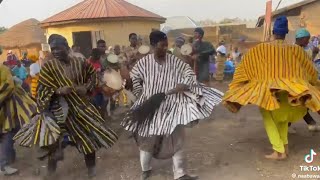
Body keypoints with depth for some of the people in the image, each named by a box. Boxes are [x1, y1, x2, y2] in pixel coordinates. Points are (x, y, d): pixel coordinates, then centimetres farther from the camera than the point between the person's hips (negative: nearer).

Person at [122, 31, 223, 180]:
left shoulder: (174, 61, -6)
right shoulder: (144, 62, -6)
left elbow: (189, 72, 0)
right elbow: (134, 77, 9)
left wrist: (184, 84, -20)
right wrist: (140, 95, 4)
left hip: (171, 106, 1)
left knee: (176, 139, 7)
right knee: (147, 138, 13)